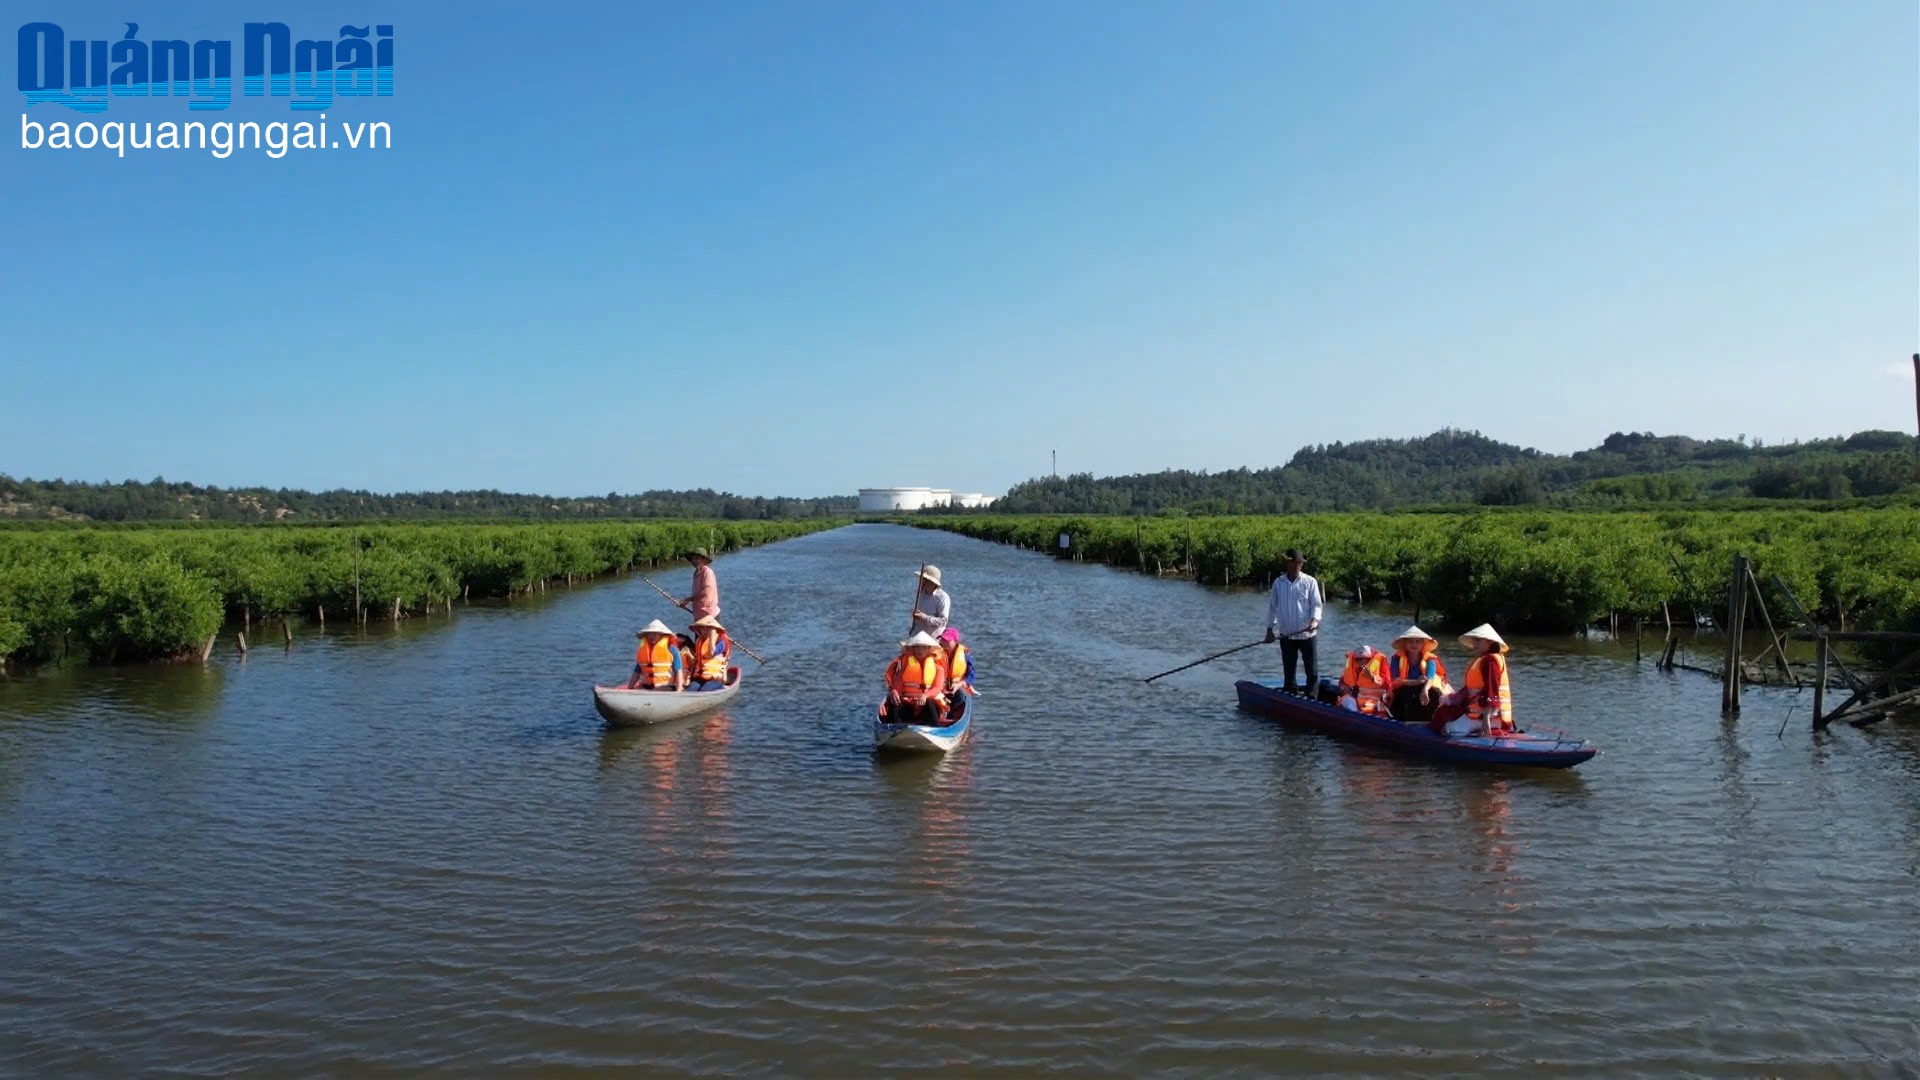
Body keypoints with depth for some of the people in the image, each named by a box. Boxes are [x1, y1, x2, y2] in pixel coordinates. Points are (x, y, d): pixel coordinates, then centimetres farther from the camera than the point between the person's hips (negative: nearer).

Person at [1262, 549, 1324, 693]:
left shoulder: (1310, 582, -2)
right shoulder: (1278, 583, 5)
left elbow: (1317, 604, -4)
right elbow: (1272, 606, 10)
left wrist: (1315, 620, -23)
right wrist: (1270, 629, 8)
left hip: (1307, 634, -2)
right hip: (1286, 635, 2)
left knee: (1312, 671, -1)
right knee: (1289, 672, 9)